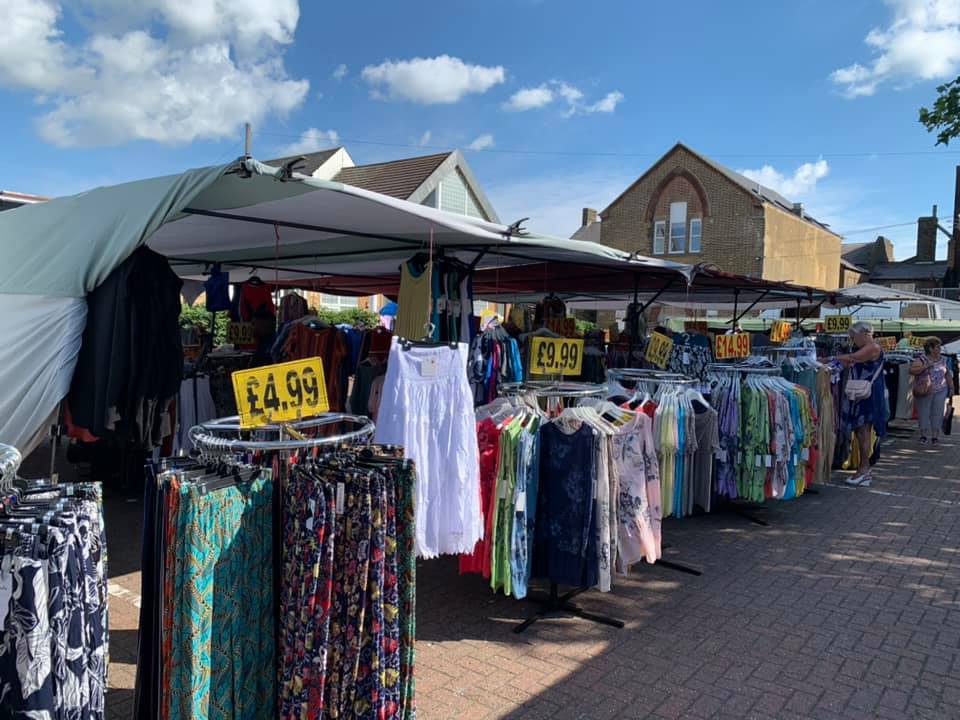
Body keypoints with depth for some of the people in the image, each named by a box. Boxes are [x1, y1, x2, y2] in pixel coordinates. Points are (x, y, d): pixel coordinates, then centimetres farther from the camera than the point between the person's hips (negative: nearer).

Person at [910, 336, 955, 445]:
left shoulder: (942, 360, 8)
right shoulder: (921, 360, -7)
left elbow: (948, 374, 16)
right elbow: (911, 370, -19)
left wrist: (951, 388, 13)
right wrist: (925, 366, -24)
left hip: (940, 391, 4)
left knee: (937, 414, 2)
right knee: (924, 413, 1)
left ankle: (935, 436, 8)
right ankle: (924, 436, 11)